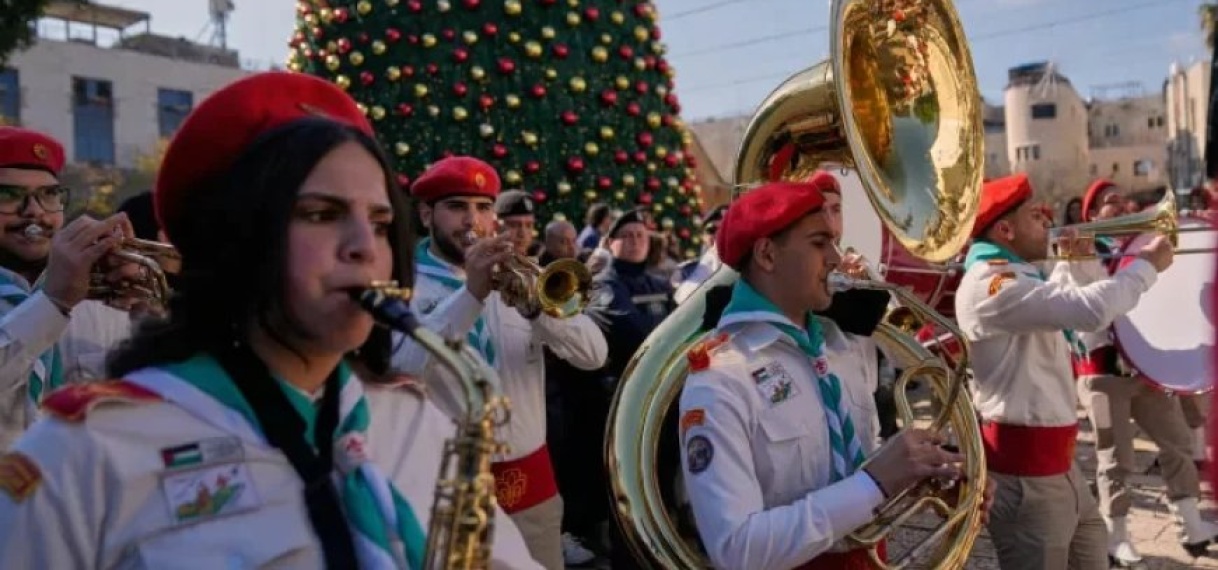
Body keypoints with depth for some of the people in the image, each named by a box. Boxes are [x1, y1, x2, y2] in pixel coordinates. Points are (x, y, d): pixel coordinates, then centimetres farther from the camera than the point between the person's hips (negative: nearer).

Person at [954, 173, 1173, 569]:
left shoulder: (1016, 276, 13)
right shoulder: (992, 283, -23)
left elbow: (1058, 305, 31)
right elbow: (1092, 311, -33)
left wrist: (1073, 263, 15)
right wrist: (1147, 264, -16)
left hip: (1053, 456, 11)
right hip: (1024, 465, -11)